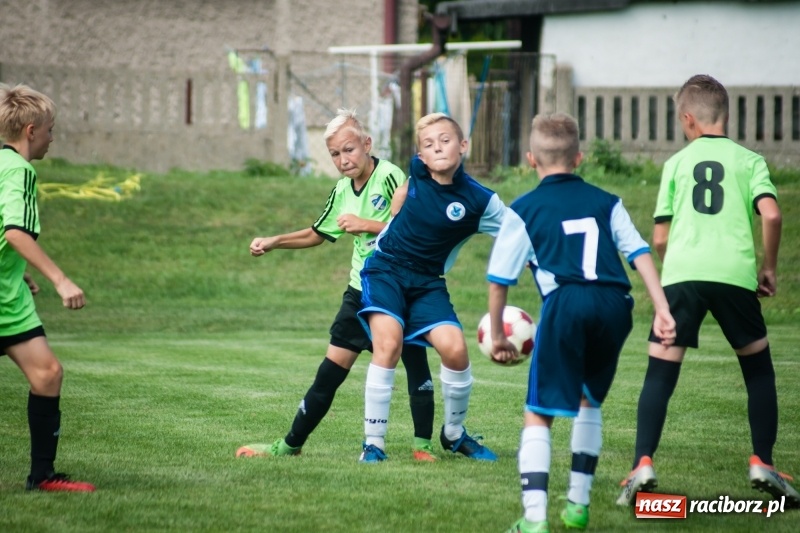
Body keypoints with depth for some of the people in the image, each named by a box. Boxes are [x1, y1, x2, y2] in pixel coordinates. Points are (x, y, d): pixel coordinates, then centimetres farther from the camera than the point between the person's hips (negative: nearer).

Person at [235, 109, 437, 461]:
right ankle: (290, 445, 11)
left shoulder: (390, 177, -13)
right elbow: (318, 234, 23)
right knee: (331, 371, 6)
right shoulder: (342, 191, 7)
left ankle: (423, 445, 6)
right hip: (361, 292, 6)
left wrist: (366, 225, -21)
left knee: (416, 363, -7)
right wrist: (273, 242, 14)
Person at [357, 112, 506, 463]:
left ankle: (454, 434, 11)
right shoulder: (416, 172, -6)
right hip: (386, 269, 0)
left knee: (455, 349, -17)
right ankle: (373, 442, -16)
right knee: (389, 342, -23)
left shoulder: (480, 201, -13)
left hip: (427, 283, 0)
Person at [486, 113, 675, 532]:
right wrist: (662, 310, 7)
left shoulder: (524, 210, 15)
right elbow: (640, 254, 11)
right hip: (615, 305, 3)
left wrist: (497, 336, 24)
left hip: (566, 304, -3)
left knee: (538, 415, 1)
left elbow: (499, 280, 13)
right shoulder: (606, 202, 22)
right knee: (590, 401, 26)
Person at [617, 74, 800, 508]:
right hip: (735, 274, 0)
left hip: (682, 274, 0)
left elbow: (659, 238, 12)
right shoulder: (749, 160, 11)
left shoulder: (676, 163, 15)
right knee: (759, 370, 17)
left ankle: (643, 464, -13)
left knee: (660, 374, 2)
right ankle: (762, 463, 10)